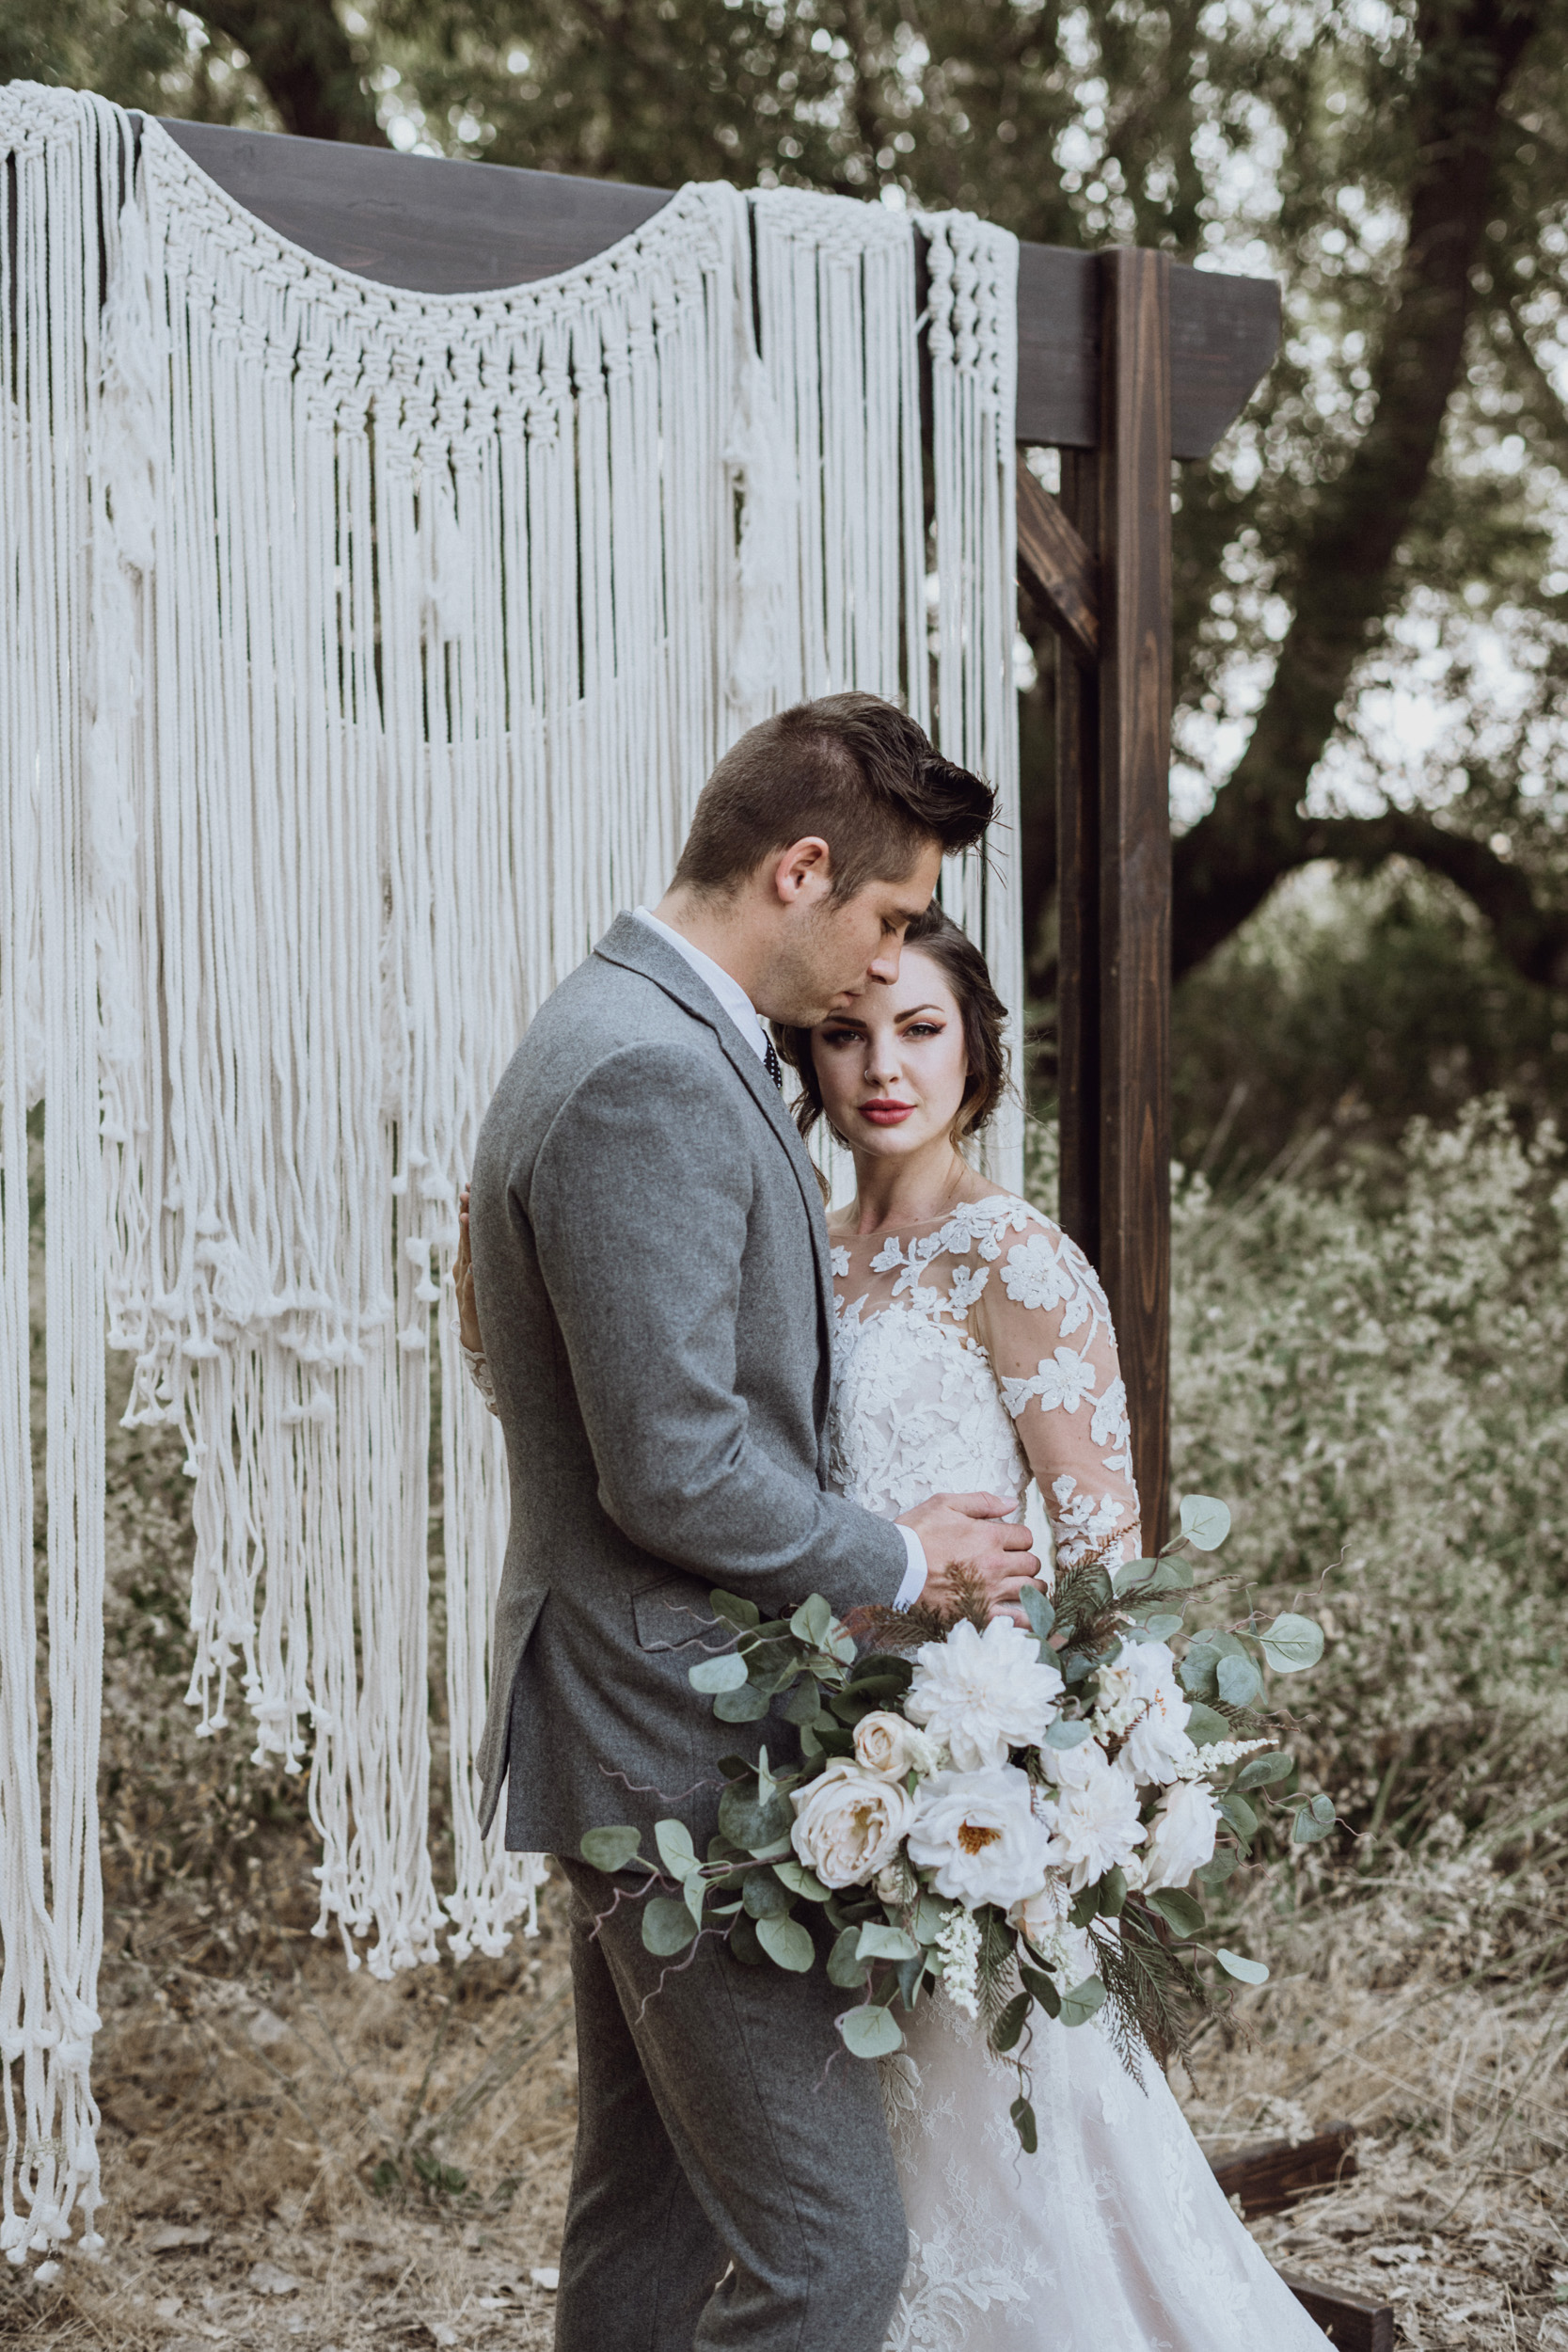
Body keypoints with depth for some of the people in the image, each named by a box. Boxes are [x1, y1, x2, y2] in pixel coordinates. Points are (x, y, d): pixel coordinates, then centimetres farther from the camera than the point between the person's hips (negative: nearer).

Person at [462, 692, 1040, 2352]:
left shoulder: (633, 1038, 14)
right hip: (679, 1745, -11)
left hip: (642, 1735, 11)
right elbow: (674, 1473, -24)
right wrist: (897, 1560, -10)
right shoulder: (650, 1079, -21)